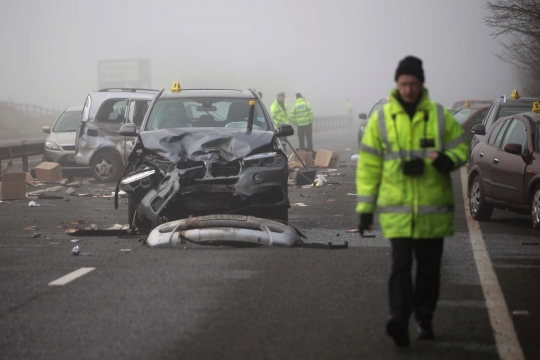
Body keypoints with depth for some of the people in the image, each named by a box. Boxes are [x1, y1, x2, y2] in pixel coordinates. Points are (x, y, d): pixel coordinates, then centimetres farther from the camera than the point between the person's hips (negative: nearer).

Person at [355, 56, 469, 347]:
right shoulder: (381, 119, 1)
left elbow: (460, 147, 9)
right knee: (400, 264, -13)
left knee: (429, 267, 9)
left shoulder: (440, 116, 2)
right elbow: (368, 165, 4)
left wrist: (447, 160, -17)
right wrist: (365, 208, 1)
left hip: (433, 208, 2)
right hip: (396, 209, -2)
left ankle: (424, 320, 22)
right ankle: (399, 318, -19)